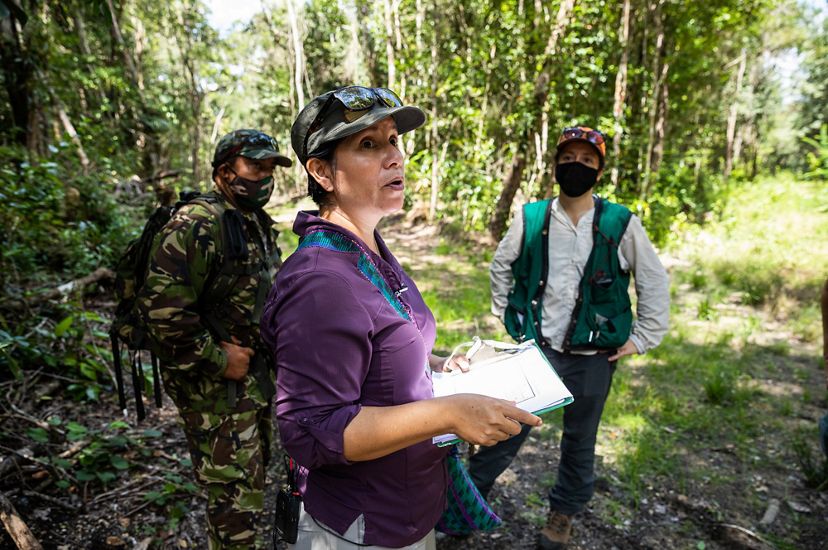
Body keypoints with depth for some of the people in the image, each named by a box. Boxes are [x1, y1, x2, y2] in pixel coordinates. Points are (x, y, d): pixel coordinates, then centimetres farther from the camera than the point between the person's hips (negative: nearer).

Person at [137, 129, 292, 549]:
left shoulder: (259, 224, 10)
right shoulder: (197, 225, -19)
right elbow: (161, 307, -27)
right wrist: (216, 359, -21)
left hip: (258, 381, 9)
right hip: (216, 389, -9)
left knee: (253, 480, 24)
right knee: (236, 500, 2)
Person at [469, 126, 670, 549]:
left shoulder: (621, 225, -7)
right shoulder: (530, 218, -4)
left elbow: (654, 283, 3)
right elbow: (501, 267, 10)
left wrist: (642, 339, 1)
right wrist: (508, 317, 8)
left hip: (592, 357, 0)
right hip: (534, 349, 0)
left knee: (579, 441, 17)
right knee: (506, 431, 8)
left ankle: (563, 512, 39)